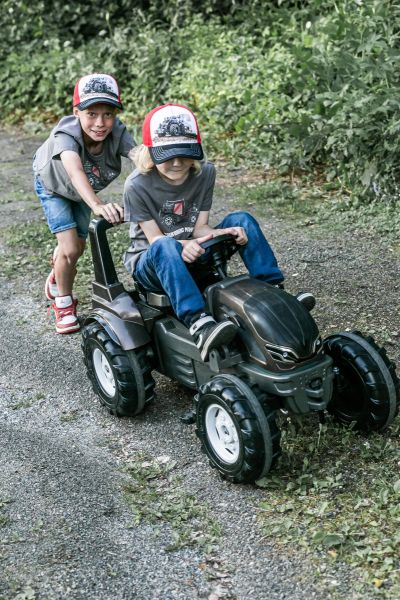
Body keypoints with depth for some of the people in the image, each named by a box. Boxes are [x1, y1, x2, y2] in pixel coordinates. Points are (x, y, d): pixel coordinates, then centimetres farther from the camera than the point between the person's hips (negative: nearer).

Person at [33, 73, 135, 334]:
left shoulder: (117, 133, -34)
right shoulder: (66, 135, -44)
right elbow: (75, 170, -61)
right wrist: (97, 205, -77)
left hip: (83, 189, 4)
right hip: (53, 186, -4)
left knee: (78, 245, 15)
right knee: (70, 248, -14)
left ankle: (57, 275, 50)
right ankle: (63, 302, 13)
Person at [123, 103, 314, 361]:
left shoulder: (205, 172, -5)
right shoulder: (138, 185, -18)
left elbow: (200, 227, -5)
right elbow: (155, 238, -17)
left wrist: (226, 233, -27)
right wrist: (181, 245, -38)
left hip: (193, 254, 5)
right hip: (150, 262, -4)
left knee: (241, 220, -12)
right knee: (165, 246, -40)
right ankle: (198, 323, -56)